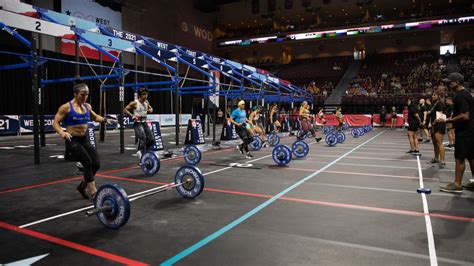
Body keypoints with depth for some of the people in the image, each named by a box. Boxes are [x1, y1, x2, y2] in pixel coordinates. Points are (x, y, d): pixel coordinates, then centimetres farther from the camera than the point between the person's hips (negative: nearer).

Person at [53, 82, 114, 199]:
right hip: (73, 140, -6)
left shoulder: (87, 106, 7)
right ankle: (93, 191, -10)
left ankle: (82, 186, 21)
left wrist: (105, 120, 6)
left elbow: (94, 117, 25)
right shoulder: (66, 107, -9)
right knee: (87, 162, -18)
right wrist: (62, 132, -27)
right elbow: (55, 122, -8)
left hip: (85, 140, 6)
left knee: (96, 163, -3)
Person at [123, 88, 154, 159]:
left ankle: (141, 151, 21)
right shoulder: (134, 103, -10)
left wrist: (150, 110, 3)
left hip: (144, 123, 7)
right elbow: (125, 110, -8)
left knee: (151, 139, 2)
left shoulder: (146, 102, 9)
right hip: (138, 123, -7)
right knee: (143, 138, -18)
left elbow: (151, 108, 27)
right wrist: (132, 116, -19)